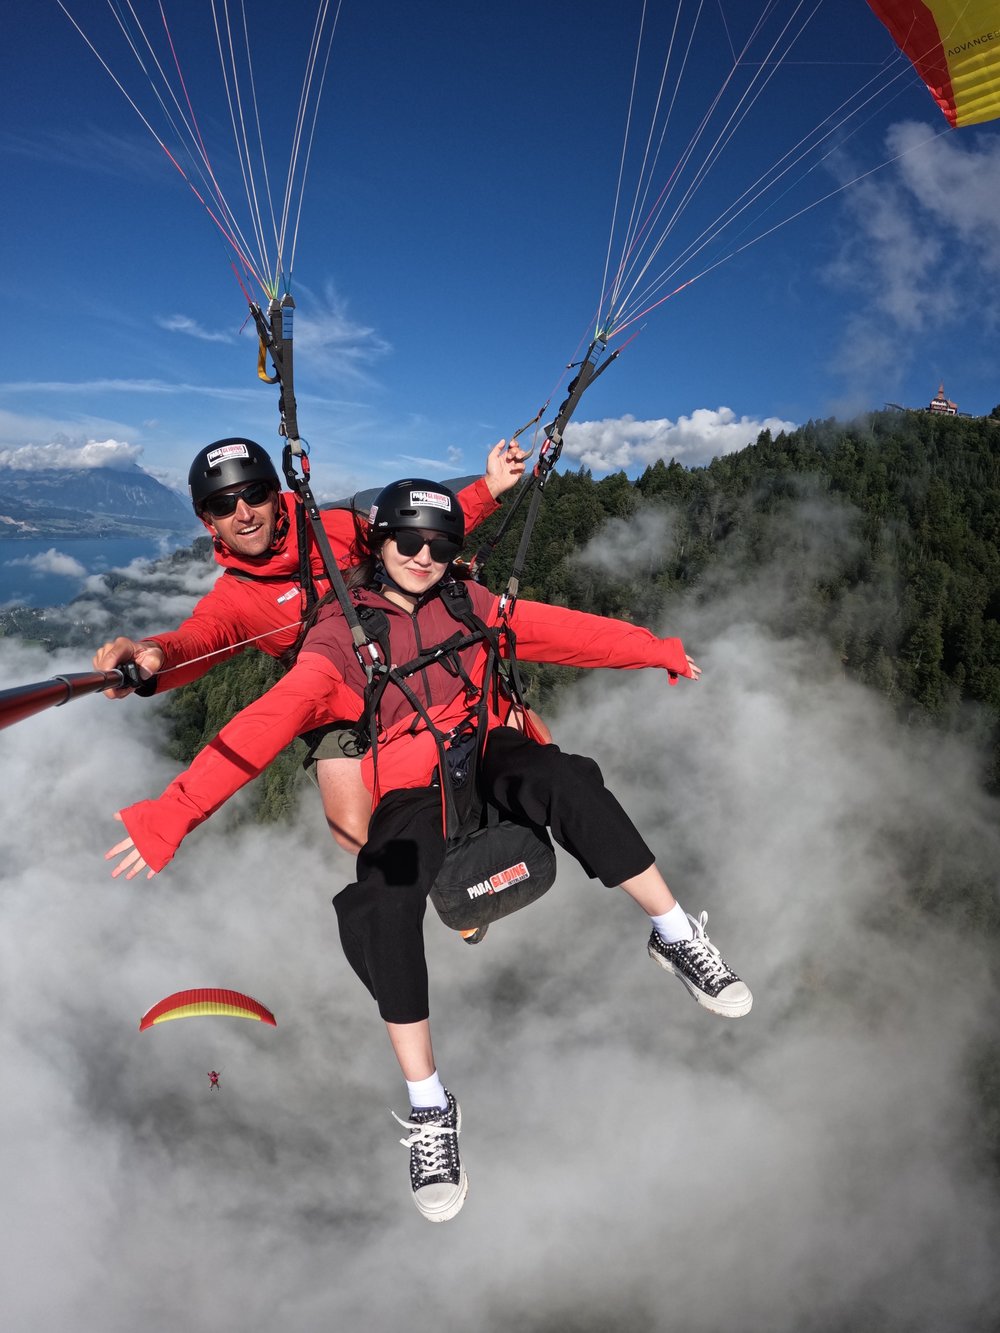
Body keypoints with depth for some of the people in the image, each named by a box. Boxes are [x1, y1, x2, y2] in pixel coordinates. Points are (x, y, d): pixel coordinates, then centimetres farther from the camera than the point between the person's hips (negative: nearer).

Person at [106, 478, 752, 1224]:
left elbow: (563, 631, 10)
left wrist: (657, 650, 10)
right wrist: (172, 813, -23)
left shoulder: (469, 604, 6)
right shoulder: (342, 633, -4)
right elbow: (270, 722, -13)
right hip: (412, 795, -2)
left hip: (490, 759, 2)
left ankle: (676, 937, -12)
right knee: (378, 911, -28)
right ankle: (429, 1108, -10)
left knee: (568, 782, -30)